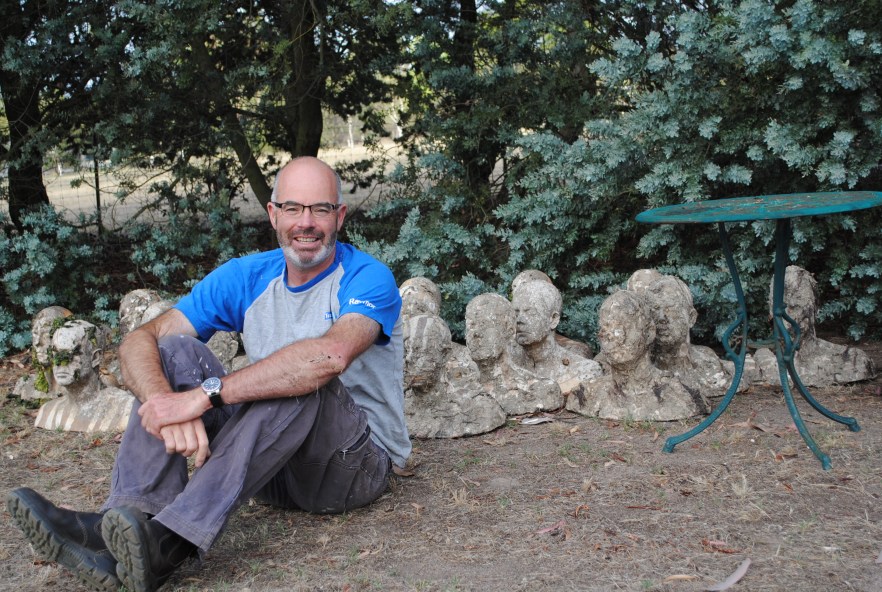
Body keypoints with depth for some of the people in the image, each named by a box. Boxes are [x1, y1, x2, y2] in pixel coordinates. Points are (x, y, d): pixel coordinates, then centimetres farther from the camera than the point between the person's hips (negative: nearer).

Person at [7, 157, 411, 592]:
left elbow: (330, 355, -36)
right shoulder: (247, 277, 3)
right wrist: (164, 402, -31)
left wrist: (204, 395, -37)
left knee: (304, 378, -34)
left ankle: (171, 540, -43)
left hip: (359, 463, -4)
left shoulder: (367, 278, -12)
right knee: (175, 350, -10)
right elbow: (139, 341, -7)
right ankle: (121, 522, -31)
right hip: (273, 464, 5)